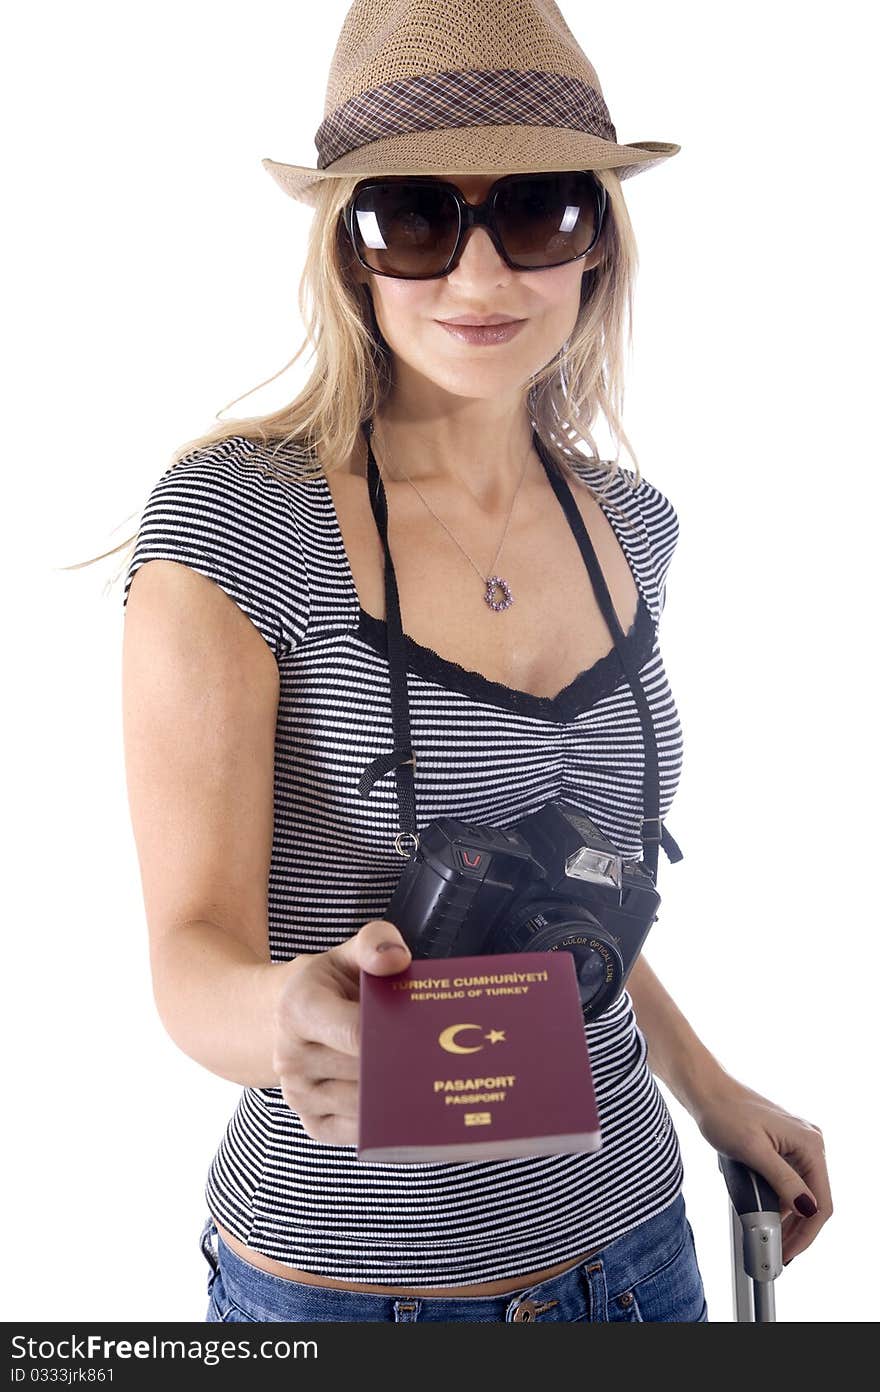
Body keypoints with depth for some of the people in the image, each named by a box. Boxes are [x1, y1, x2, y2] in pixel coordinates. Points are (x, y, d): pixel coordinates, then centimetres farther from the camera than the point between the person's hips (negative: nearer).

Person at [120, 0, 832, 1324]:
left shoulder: (633, 525, 0)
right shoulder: (235, 519, -17)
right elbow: (193, 946, -18)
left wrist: (709, 1090, 14)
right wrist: (292, 1015, -38)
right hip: (341, 1280, -4)